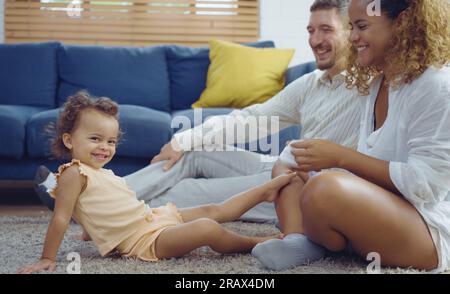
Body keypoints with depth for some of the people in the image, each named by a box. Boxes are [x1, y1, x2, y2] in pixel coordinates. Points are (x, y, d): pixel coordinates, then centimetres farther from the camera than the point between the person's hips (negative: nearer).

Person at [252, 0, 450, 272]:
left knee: (327, 186, -36)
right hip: (379, 212, 10)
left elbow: (424, 184, -22)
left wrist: (340, 156, -23)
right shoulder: (375, 85, 12)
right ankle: (297, 241, -14)